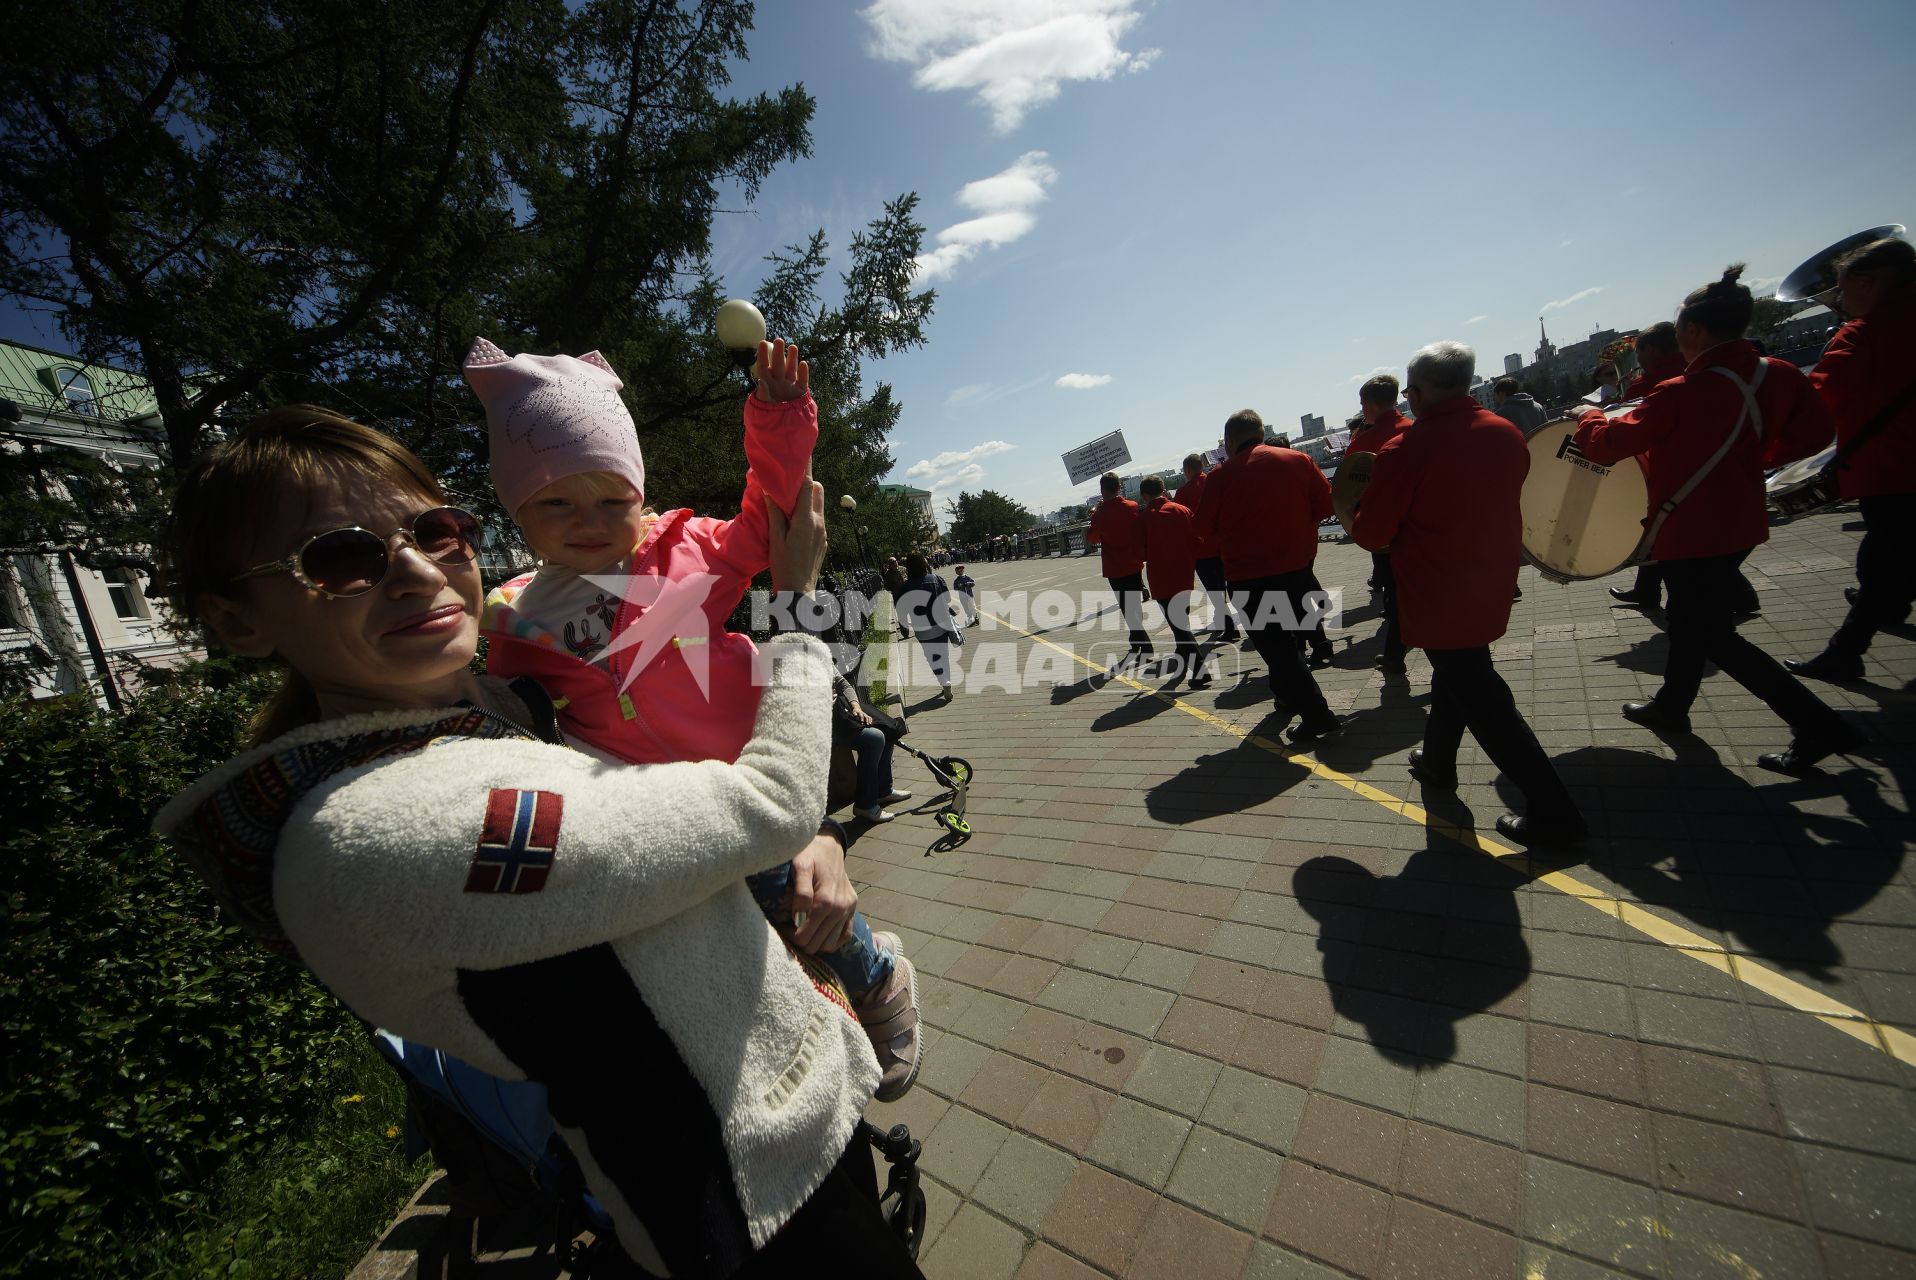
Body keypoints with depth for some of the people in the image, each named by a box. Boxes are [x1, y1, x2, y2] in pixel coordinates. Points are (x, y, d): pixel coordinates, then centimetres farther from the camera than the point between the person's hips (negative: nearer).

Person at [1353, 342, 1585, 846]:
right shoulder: (1507, 434, 2)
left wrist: (1357, 521, 4)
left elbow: (1371, 534, -16)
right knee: (1456, 673, 25)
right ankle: (1437, 761, 42)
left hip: (1439, 600, -8)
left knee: (1483, 700, 2)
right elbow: (1494, 500, 16)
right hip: (1492, 585, 8)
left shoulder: (1405, 451, -21)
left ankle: (1553, 813, 7)